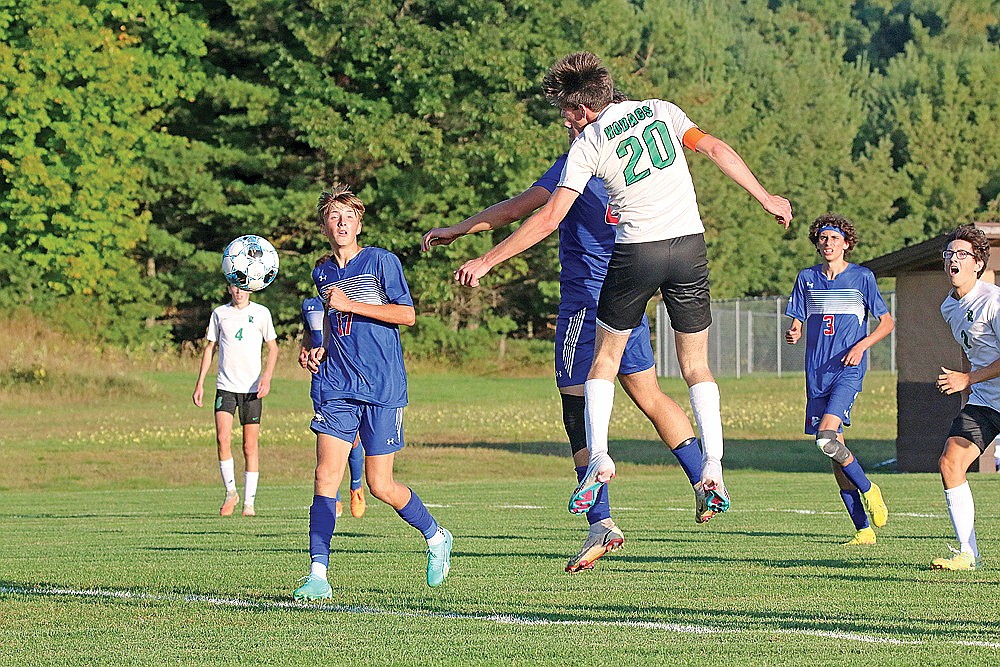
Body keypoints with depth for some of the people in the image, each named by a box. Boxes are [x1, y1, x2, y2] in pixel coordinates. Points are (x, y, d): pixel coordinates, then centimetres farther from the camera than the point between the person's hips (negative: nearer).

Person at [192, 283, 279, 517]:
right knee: (223, 438, -16)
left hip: (252, 388, -1)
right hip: (226, 386, 1)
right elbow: (210, 347, 15)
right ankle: (230, 492, 0)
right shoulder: (219, 313, 8)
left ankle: (249, 502, 5)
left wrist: (267, 376, -10)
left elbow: (273, 347, 6)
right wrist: (200, 383, 9)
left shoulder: (261, 313, 3)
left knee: (250, 446, -1)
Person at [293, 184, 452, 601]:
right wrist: (321, 349, 8)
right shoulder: (323, 273, 14)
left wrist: (350, 304, -14)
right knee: (325, 476, -10)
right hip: (338, 388, 4)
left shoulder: (381, 261, -3)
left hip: (382, 387, -4)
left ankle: (436, 538, 26)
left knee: (380, 485, -1)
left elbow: (407, 315, -8)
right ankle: (318, 575, -11)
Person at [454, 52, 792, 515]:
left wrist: (486, 261, -1)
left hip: (635, 251, -3)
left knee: (605, 358, 16)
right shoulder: (659, 111, 7)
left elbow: (548, 218, -6)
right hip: (689, 245, 3)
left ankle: (598, 456, -1)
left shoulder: (587, 146, -2)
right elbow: (716, 150, -2)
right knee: (696, 367, 12)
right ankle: (713, 468, -1)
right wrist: (764, 198, 5)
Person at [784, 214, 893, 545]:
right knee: (835, 448, 1)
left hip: (848, 369, -5)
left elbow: (887, 322, 5)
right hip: (817, 373, 5)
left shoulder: (862, 277, 1)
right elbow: (796, 324, 13)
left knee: (826, 437, -24)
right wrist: (792, 334, -11)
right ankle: (864, 528, 7)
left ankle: (869, 490, -1)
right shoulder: (807, 278, 11)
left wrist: (862, 345, -11)